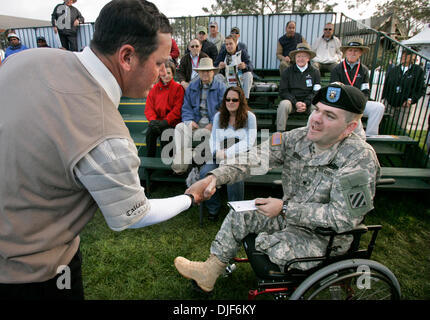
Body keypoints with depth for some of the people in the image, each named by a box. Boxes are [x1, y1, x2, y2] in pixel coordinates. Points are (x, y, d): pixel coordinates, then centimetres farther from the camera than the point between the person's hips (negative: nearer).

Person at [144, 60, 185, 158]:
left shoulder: (178, 88, 3)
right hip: (157, 121, 3)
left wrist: (165, 121, -14)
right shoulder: (154, 88, 15)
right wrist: (153, 119, -9)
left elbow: (178, 109, -4)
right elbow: (149, 107, 11)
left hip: (171, 122, -3)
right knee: (150, 131, -27)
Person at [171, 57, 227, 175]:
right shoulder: (192, 86, 19)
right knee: (180, 128, -26)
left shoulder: (221, 87, 7)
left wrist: (212, 124, -15)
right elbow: (186, 107, 14)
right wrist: (190, 121, -7)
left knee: (199, 134, -34)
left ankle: (198, 166, -23)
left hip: (212, 123, -3)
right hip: (195, 121, 4)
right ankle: (181, 162, -33)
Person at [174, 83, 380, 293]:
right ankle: (209, 271, 15)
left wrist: (285, 208, -27)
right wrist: (214, 177, -33)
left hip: (325, 236, -6)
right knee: (240, 214, 1)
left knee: (266, 245, -24)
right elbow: (253, 158, -17)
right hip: (291, 216, 6)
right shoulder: (299, 138, -10)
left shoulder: (360, 159, -24)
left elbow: (343, 218, -27)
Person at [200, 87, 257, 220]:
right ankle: (213, 208, -3)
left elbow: (249, 142, -8)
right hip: (219, 156, 4)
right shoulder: (218, 116, 14)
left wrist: (227, 153, -17)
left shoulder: (249, 117, 1)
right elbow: (213, 138, 10)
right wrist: (217, 153, -12)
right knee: (205, 173, -24)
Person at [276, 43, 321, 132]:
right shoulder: (287, 72, 6)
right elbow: (283, 91, 1)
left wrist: (306, 103, -14)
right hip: (291, 100, 0)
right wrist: (295, 103, -13)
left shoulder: (315, 72, 9)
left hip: (308, 102, 1)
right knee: (283, 104, -32)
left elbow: (316, 92, 4)